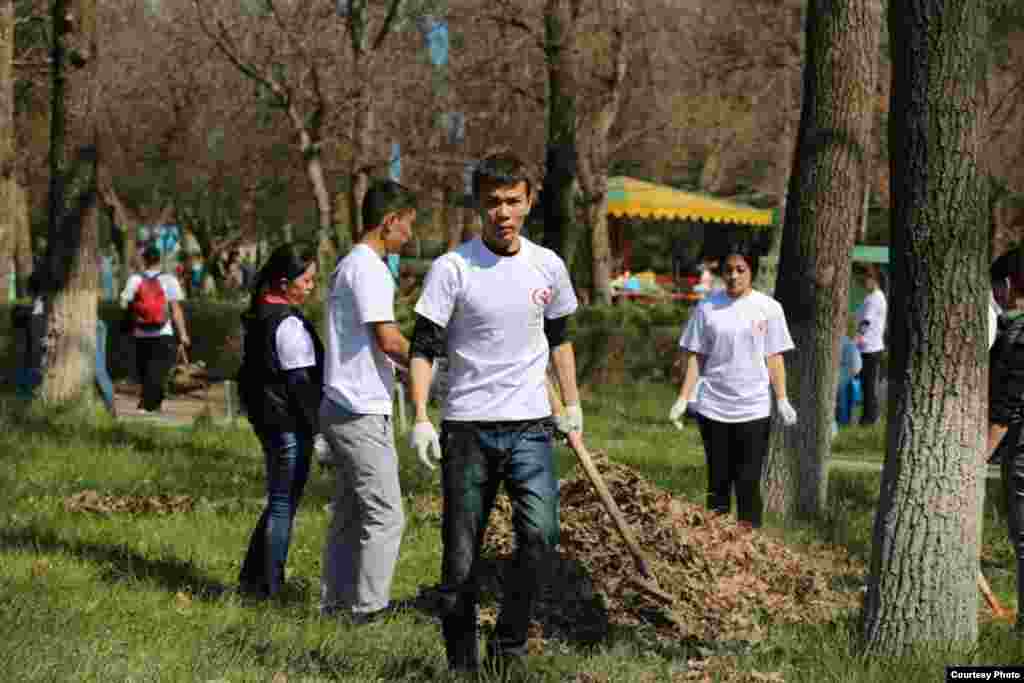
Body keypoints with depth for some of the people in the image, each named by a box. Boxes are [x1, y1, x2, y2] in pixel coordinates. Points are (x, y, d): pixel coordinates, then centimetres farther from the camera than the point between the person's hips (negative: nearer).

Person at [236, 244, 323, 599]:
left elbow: (249, 372, 18)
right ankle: (268, 586, 3)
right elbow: (300, 383, -19)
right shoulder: (290, 324, -17)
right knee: (284, 504, -2)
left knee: (278, 500, 18)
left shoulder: (258, 317, 12)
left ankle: (253, 577, 23)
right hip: (290, 424, -10)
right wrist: (317, 429, -15)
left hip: (266, 419, 10)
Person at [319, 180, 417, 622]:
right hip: (362, 412, -11)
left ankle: (334, 602, 21)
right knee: (385, 515, -8)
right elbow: (388, 339, -20)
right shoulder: (368, 269, -15)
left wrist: (404, 368, 13)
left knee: (350, 513, 15)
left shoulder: (350, 265, 17)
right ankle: (367, 609, -6)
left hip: (342, 407, 11)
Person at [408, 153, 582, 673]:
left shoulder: (547, 266, 7)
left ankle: (508, 646, -3)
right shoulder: (452, 268, -5)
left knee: (541, 532, -17)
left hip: (530, 425, 2)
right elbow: (423, 348, -6)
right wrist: (420, 420, -16)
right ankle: (461, 661, 15)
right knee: (460, 552, 1)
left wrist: (572, 405, 22)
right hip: (467, 427, -2)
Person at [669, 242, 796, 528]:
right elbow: (694, 356, 4)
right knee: (718, 479, 9)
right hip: (713, 407, 1)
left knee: (748, 482, 0)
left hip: (753, 408, -1)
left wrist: (782, 400, -4)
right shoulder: (707, 308, 1)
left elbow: (774, 357, 2)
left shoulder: (768, 308, 0)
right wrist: (683, 398, -2)